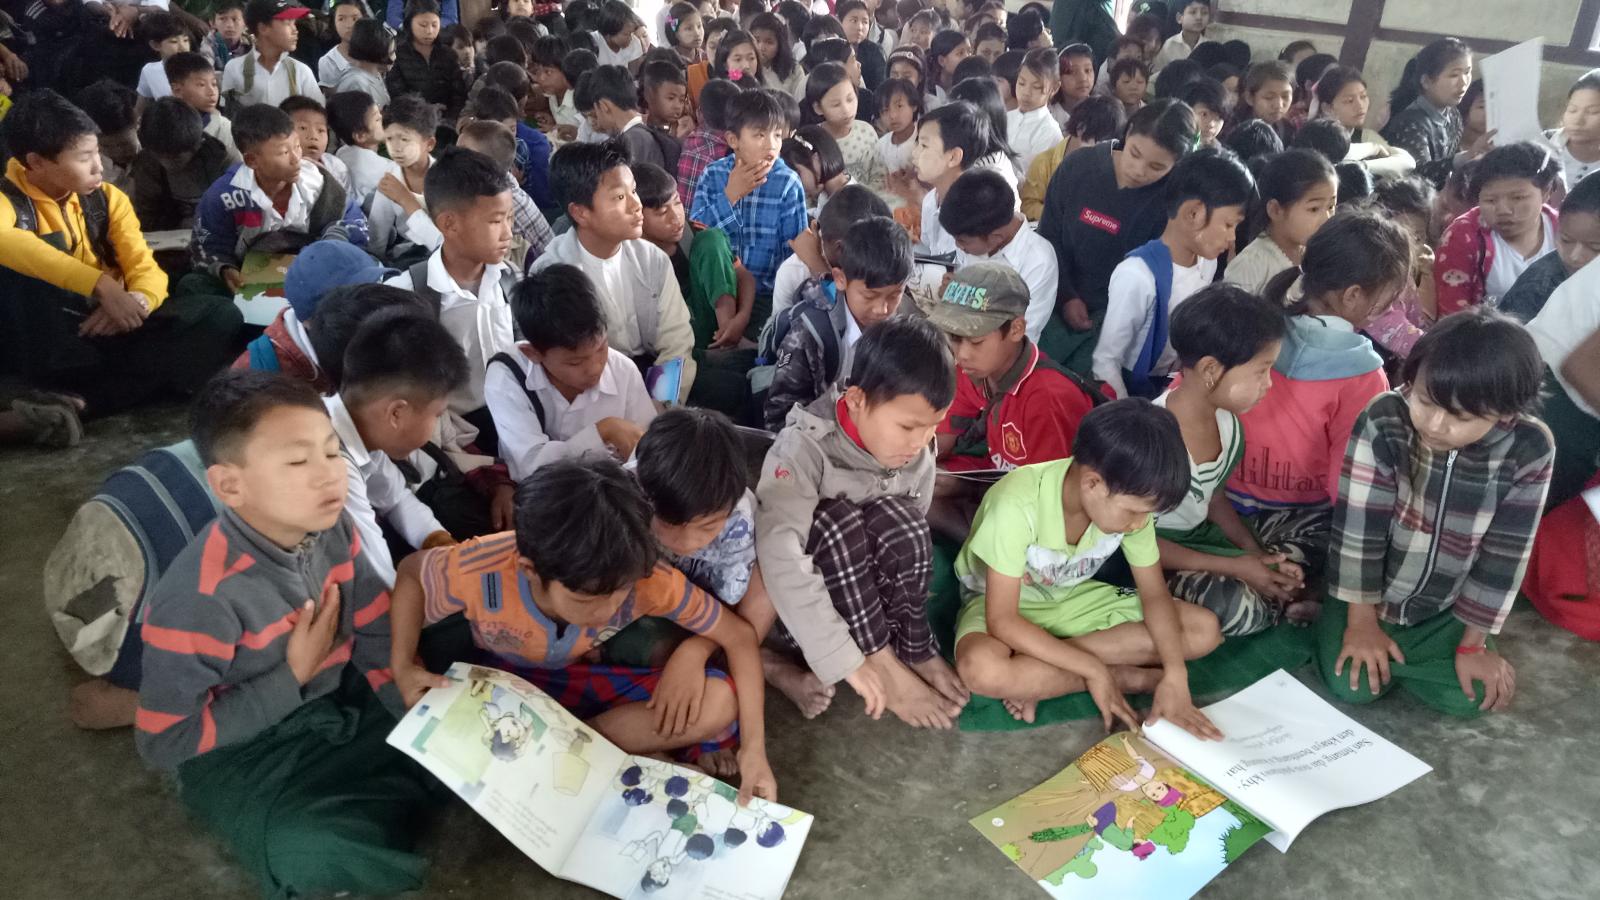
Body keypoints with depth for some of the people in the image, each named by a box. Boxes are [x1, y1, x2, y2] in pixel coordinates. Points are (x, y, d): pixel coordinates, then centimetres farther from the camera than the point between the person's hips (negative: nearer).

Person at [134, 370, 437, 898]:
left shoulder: (333, 531, -9)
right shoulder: (201, 597, -27)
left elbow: (379, 635, -4)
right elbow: (164, 742, -21)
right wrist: (292, 676, -21)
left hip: (340, 703, 6)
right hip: (239, 754, -6)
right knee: (321, 854, -30)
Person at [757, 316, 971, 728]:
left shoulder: (918, 457, -10)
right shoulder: (804, 447, -28)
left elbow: (911, 541, -6)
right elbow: (780, 556, -38)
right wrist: (847, 661, -41)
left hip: (871, 592, 4)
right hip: (799, 599, -3)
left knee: (896, 518, -27)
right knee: (835, 521, -33)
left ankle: (910, 649, -13)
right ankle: (883, 665, -22)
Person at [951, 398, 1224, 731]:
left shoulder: (1128, 496, -18)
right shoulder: (1018, 504, -34)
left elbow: (1155, 593, -7)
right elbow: (1002, 621, -30)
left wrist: (1175, 675, -22)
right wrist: (1095, 671, -29)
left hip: (1072, 599, 6)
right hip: (1003, 606, -5)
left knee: (1204, 630, -10)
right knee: (981, 668, -40)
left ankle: (1033, 672, -15)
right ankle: (1127, 677, -17)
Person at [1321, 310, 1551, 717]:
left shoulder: (1529, 450, -20)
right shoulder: (1384, 420, -26)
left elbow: (1504, 554, -11)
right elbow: (1358, 528, -20)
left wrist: (1473, 642, -7)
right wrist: (1362, 620, -16)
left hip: (1444, 609, 2)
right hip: (1368, 588, -2)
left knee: (1471, 696, -12)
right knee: (1350, 685, -17)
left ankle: (1393, 648, 14)